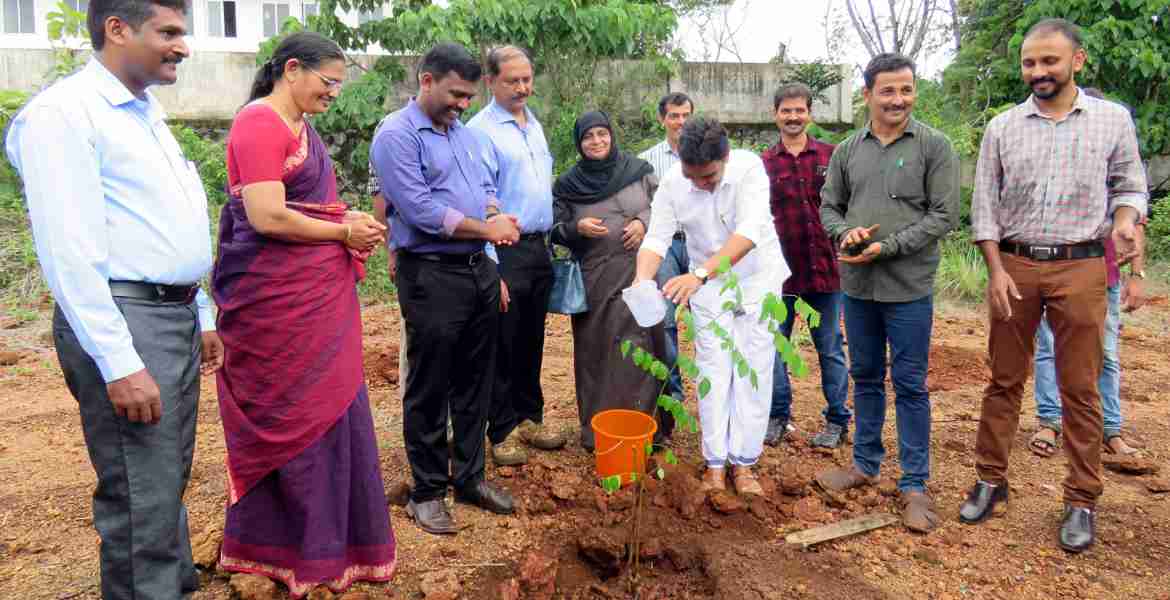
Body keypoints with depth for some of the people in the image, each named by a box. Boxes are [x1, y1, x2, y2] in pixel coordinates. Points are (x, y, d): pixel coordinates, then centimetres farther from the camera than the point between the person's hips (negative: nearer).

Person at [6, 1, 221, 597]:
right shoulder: (64, 112, -12)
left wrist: (202, 317, 20)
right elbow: (69, 251, -19)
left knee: (169, 480, 18)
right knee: (141, 499, -2)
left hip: (176, 317, 9)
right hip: (123, 322, -9)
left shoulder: (148, 113, 16)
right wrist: (118, 364, -22)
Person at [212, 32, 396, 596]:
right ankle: (288, 550, 20)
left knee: (329, 410, 15)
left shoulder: (301, 126, 15)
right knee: (294, 416, 2)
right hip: (279, 302, -9)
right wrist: (343, 232, -10)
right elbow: (268, 217, -22)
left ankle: (328, 538, 30)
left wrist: (350, 221, 7)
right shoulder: (259, 123, -14)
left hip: (318, 297, 9)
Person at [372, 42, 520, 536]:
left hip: (480, 271, 8)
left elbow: (486, 187, 16)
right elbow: (419, 208, -19)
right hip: (431, 276, -8)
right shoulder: (397, 135, -10)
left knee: (475, 383, 14)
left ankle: (469, 476, 28)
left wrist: (496, 217, -7)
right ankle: (427, 491, 17)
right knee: (430, 390, 3)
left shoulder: (464, 133, 15)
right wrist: (485, 228, -13)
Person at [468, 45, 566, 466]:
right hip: (505, 251, -7)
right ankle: (502, 430, 15)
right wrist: (491, 269, -18)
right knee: (503, 345, 3)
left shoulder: (534, 125, 14)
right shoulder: (480, 131, -11)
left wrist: (551, 240, 16)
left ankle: (529, 417, 29)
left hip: (539, 247, 7)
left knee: (531, 342, 16)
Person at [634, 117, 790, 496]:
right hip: (707, 286, 2)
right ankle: (715, 463, 12)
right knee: (713, 373, 2)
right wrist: (642, 280, -38)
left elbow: (748, 232, -39)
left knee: (754, 373, 2)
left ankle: (743, 462, 13)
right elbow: (657, 238, -17)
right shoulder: (672, 183, -18)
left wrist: (700, 273, -51)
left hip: (757, 280, -1)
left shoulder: (749, 168, -27)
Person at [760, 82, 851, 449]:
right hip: (779, 269, 1)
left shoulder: (831, 156, 4)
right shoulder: (763, 163, 4)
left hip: (825, 267, 0)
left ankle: (837, 420, 22)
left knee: (831, 349, 9)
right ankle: (778, 416, 23)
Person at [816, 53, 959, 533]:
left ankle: (914, 484, 14)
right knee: (865, 377, 15)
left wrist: (887, 247, -16)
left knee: (909, 384, 2)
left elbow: (944, 215, -8)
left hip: (909, 287, -4)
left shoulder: (934, 146, -4)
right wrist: (845, 233, -10)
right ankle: (865, 464, 30)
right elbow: (828, 206, 12)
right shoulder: (848, 150, 7)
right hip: (857, 285, 4)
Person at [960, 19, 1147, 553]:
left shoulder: (1113, 119, 3)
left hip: (1080, 268, -1)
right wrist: (996, 270, -5)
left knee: (1080, 388, 4)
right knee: (1004, 380, 7)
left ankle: (1082, 501, 15)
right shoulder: (1001, 127, 3)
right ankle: (990, 480, 19)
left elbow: (1129, 184, 10)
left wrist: (1124, 222, -13)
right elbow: (984, 205, 3)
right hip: (1014, 265, 1)